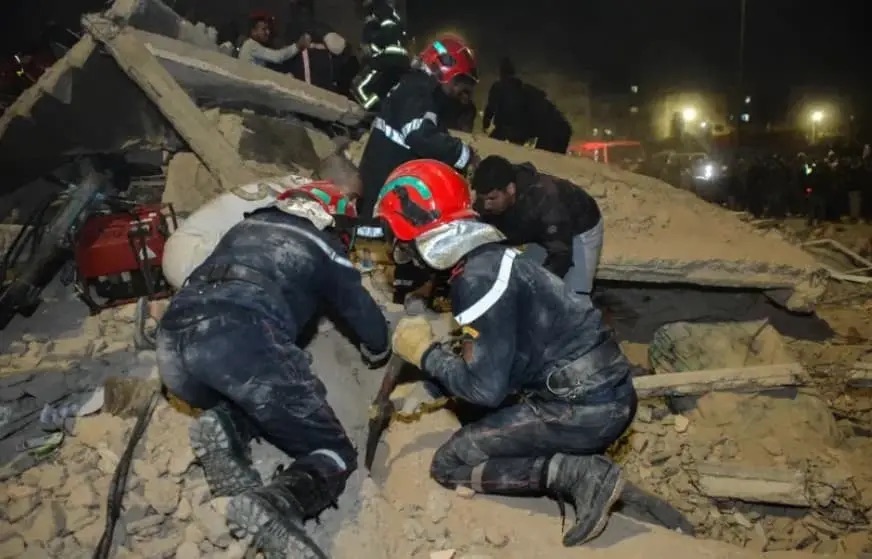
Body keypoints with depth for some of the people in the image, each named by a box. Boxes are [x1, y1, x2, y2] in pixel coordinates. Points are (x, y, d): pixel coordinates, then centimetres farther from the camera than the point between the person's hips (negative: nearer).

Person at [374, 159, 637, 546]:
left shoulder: (477, 279, -18)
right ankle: (580, 462, 10)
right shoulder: (493, 257, 10)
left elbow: (486, 388, -19)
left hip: (584, 407, -9)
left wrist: (425, 353, -5)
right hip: (609, 390, 9)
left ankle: (575, 474, -8)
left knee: (449, 464, 2)